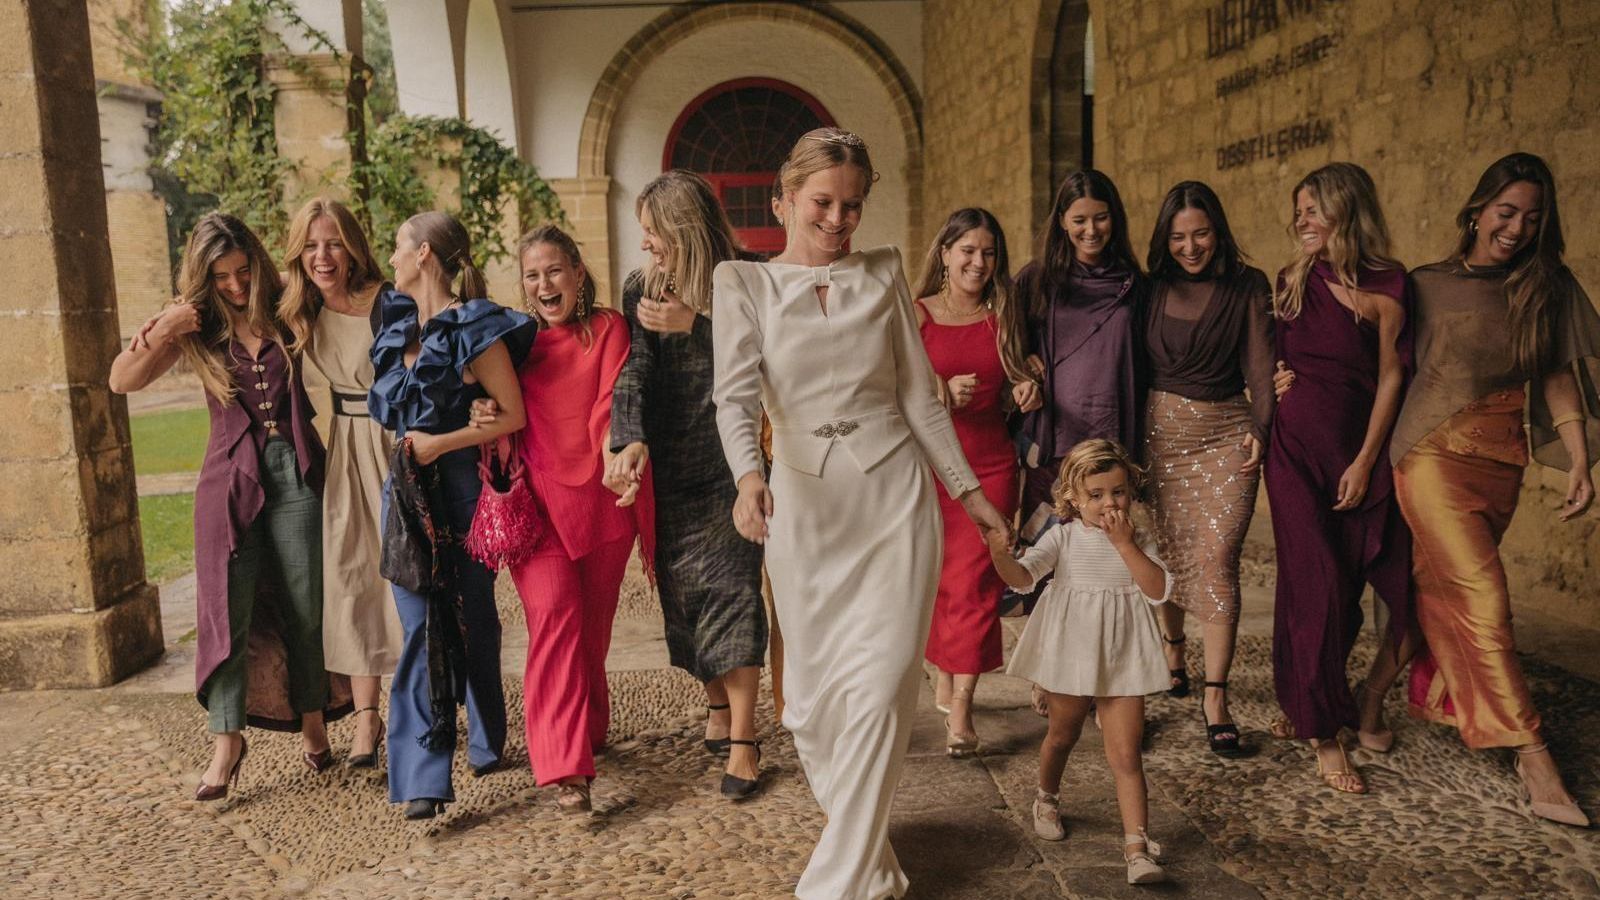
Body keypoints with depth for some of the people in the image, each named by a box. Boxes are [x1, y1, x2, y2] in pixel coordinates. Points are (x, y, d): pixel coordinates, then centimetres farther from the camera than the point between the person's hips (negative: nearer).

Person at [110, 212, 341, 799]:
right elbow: (122, 381, -3)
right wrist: (159, 333, -17)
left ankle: (312, 723, 22)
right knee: (229, 608, -3)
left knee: (306, 608, 6)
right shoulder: (196, 325, 3)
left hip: (296, 471, 0)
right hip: (232, 479, 0)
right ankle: (227, 739, 4)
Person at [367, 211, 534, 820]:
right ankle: (424, 776, 0)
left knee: (472, 620, 9)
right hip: (406, 490, 5)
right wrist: (403, 444, 12)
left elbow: (514, 415, -11)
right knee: (421, 627, -1)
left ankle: (487, 742, 31)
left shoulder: (475, 330, -9)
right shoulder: (397, 324, 11)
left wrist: (440, 443, -14)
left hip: (461, 489, -5)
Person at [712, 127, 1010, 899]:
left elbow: (919, 394, 11)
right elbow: (736, 393, -12)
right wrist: (747, 475, -30)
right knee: (813, 696, 6)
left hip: (895, 495, 1)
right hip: (803, 502, 0)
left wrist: (967, 488, 10)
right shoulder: (743, 281, 2)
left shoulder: (884, 274, 8)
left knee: (880, 690, -6)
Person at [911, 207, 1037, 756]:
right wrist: (941, 392, -20)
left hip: (991, 465, 2)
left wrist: (1025, 391, -2)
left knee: (975, 582, -4)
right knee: (936, 580, 8)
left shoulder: (1002, 316, 9)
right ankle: (944, 680, 30)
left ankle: (960, 710, -1)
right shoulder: (915, 314, -1)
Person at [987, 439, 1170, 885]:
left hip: (1123, 663, 0)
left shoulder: (1140, 542, -1)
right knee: (1061, 735, 21)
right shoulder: (1064, 536, -6)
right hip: (1071, 656, 0)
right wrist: (1000, 556, -40)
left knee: (1126, 754, -4)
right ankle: (1047, 801, 47)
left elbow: (1159, 591, -16)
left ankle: (1137, 846, -3)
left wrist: (1124, 544, -22)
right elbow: (1023, 576, -18)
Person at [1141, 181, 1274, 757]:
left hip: (1226, 432, -2)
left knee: (1217, 555, -11)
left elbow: (1260, 364, 0)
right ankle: (1172, 651, 33)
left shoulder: (1248, 287, 3)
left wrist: (1260, 428, -13)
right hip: (1162, 428, 2)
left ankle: (1215, 697, -7)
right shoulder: (1152, 288, 6)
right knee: (1168, 552, 8)